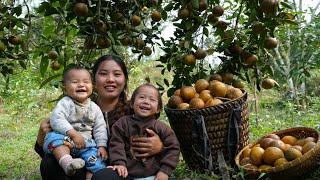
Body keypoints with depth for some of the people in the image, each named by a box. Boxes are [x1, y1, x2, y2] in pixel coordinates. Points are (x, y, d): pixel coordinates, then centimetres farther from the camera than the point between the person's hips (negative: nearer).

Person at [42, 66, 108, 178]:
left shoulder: (94, 108, 11)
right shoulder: (65, 103, -4)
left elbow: (100, 128, 12)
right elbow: (57, 120, -19)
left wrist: (102, 146, -1)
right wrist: (73, 134, -27)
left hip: (86, 143, 4)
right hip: (65, 139, -3)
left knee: (97, 158, -20)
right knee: (54, 137, -35)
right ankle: (67, 162, -49)